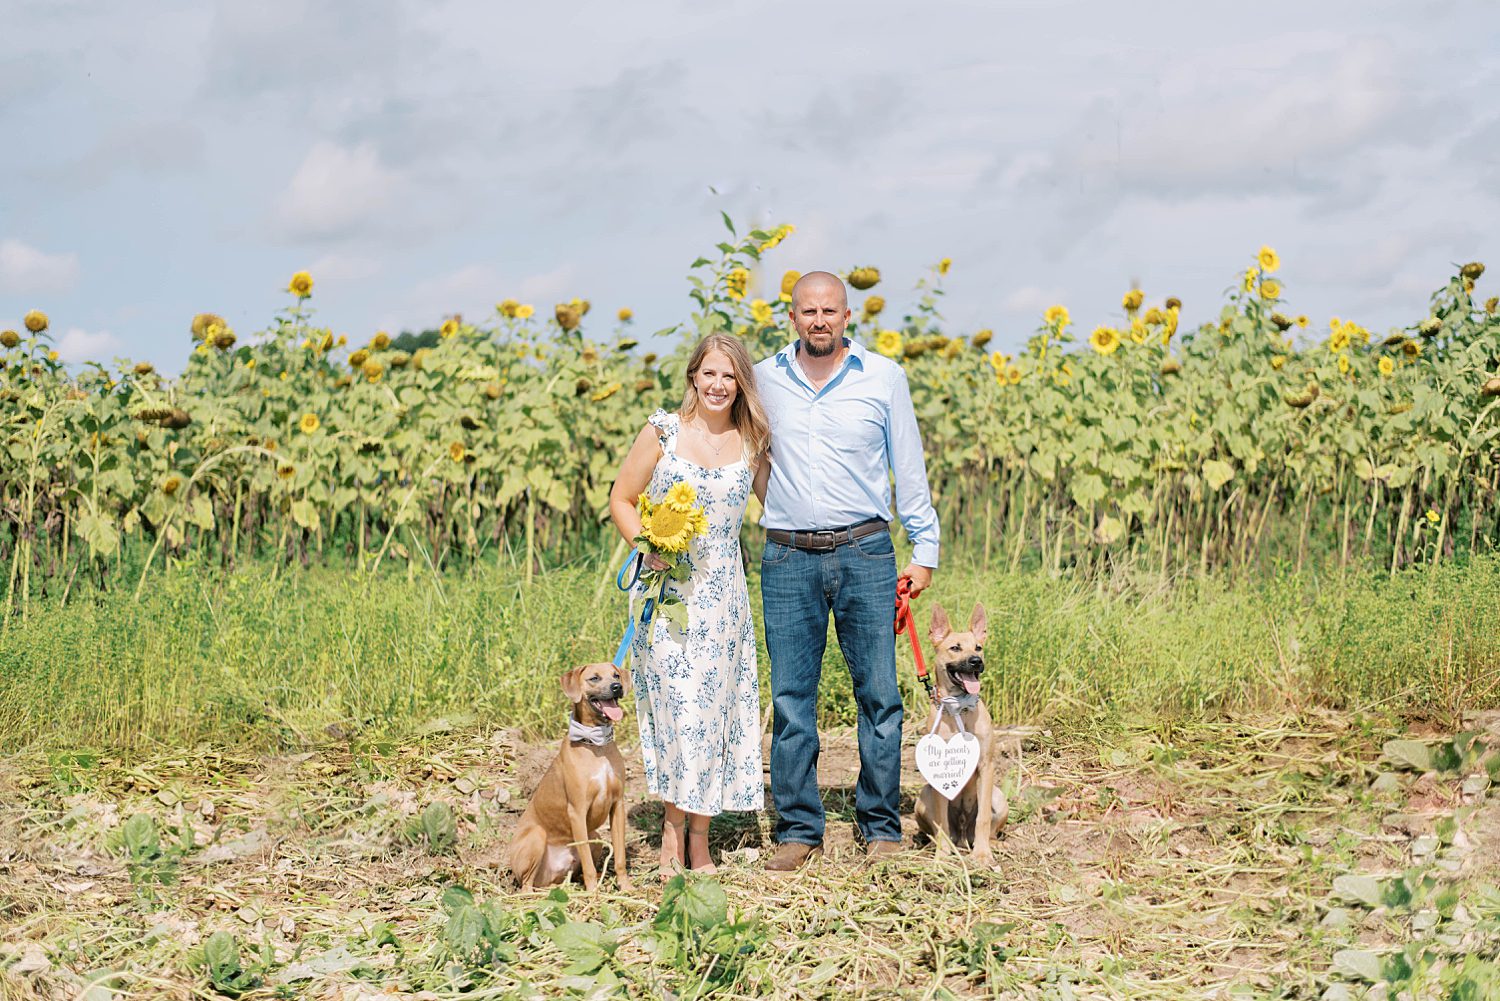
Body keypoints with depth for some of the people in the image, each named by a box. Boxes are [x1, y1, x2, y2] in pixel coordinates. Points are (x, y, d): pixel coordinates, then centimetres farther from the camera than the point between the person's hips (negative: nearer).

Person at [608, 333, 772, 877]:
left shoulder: (750, 443, 7)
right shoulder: (663, 431, -1)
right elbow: (622, 499, 3)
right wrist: (650, 548, -10)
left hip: (721, 592, 3)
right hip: (666, 587, -3)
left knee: (715, 704, 2)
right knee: (678, 704, -11)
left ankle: (699, 841, 9)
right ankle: (673, 830, 0)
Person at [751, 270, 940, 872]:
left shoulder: (883, 377, 3)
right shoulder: (765, 379, 7)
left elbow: (908, 468, 7)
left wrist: (925, 550, 5)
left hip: (864, 553, -1)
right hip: (787, 558, 1)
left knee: (879, 693, 0)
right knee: (791, 698, 2)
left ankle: (881, 827, 10)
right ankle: (798, 830, 10)